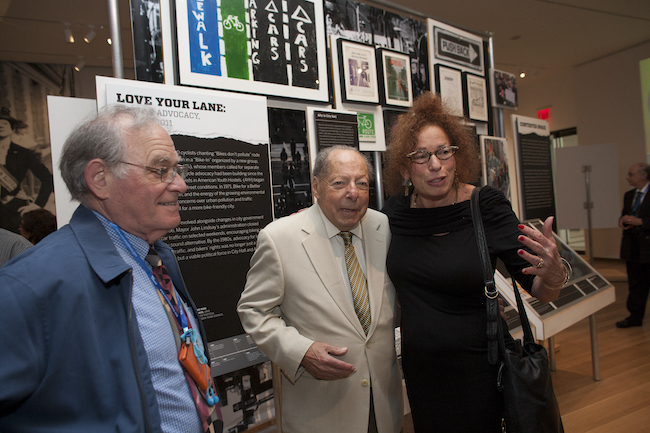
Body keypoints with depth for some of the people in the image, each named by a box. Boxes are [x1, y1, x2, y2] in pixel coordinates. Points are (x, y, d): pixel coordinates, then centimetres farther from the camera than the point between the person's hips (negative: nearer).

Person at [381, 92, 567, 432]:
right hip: (418, 366, 4)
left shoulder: (486, 206, -13)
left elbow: (540, 291, -13)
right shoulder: (397, 210, -5)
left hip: (476, 366, -3)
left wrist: (553, 274, -35)